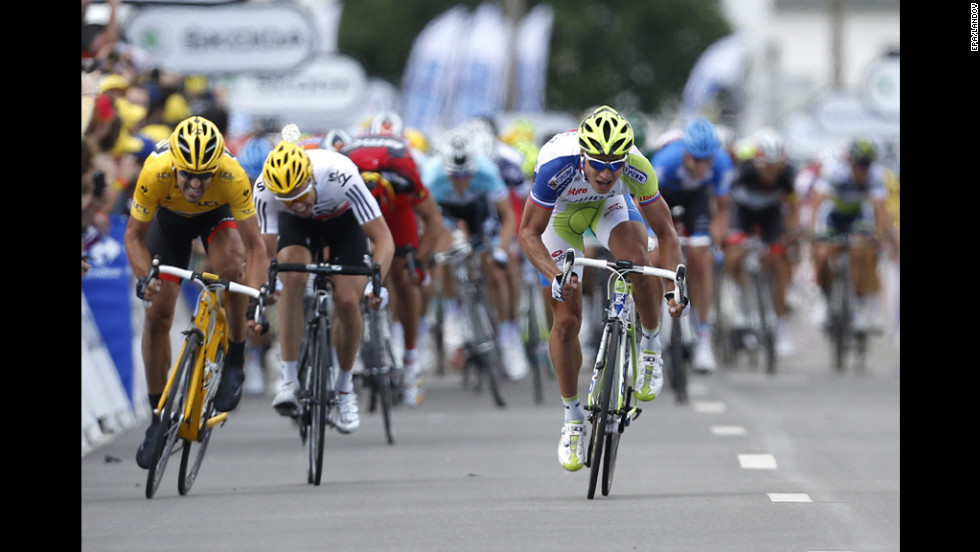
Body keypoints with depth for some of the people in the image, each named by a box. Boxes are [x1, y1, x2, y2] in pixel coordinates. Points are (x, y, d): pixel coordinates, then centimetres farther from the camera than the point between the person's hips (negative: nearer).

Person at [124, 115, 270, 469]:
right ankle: (160, 417, 8)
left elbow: (255, 246, -33)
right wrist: (144, 279, -40)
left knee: (231, 267, -33)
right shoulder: (155, 172, -38)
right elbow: (134, 235, -23)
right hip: (169, 218, 1)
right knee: (157, 314, -7)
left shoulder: (233, 177, -40)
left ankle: (234, 363, -11)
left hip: (218, 214, -1)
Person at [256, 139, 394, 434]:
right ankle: (289, 379, -21)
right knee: (293, 276, -29)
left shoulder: (340, 175, -41)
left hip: (343, 220, -1)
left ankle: (345, 388, 11)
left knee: (347, 302, -14)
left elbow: (383, 238, -37)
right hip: (297, 226, 1)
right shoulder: (265, 189, -35)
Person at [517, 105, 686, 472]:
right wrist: (555, 275, -46)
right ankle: (572, 417, 14)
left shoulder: (637, 169, -34)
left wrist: (674, 285, -36)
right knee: (566, 321, -4)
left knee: (637, 258, -33)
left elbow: (664, 231, -23)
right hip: (560, 212, 0)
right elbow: (528, 232, -30)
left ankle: (651, 345, -9)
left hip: (610, 206, 1)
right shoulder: (556, 167, -40)